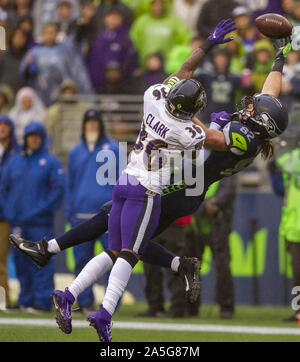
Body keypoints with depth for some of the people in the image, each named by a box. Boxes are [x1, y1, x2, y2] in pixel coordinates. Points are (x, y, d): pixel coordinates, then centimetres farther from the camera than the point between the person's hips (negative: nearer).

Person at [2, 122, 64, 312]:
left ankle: (42, 301, -8)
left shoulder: (51, 162, 1)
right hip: (17, 223, 5)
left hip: (40, 223, -5)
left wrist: (43, 210, -12)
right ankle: (26, 300, 14)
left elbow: (58, 189, -5)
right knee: (21, 261, 7)